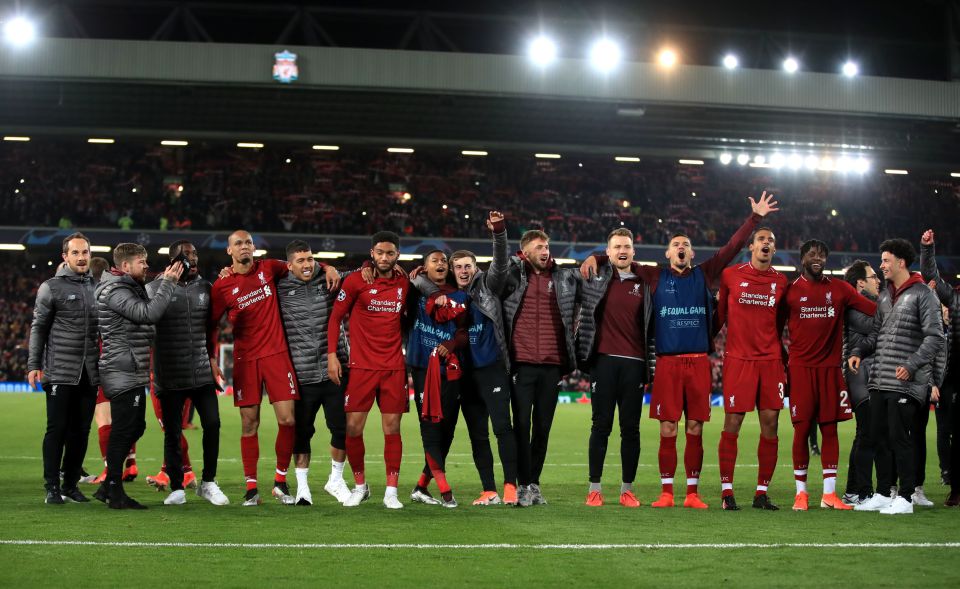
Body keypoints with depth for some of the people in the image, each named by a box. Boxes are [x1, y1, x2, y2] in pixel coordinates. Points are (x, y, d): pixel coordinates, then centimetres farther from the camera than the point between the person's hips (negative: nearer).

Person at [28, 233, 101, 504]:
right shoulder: (51, 288, -1)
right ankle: (52, 487, 4)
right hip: (60, 373, -4)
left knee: (81, 431, 7)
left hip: (89, 374, 4)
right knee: (57, 429, -2)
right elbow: (38, 328, -2)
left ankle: (71, 484, 15)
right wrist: (34, 365, -7)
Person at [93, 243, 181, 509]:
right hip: (123, 373, -10)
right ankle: (115, 493, -2)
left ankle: (109, 486, 20)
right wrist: (168, 283, -17)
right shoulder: (115, 291, -14)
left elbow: (147, 312, 19)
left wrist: (165, 282, 10)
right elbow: (149, 313, -23)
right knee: (123, 430, -7)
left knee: (135, 427, 14)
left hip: (133, 372, 10)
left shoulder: (131, 288, 19)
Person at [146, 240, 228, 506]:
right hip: (170, 376, -3)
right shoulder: (156, 288, -4)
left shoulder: (205, 287, 8)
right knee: (173, 433, 4)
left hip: (202, 372, 3)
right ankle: (177, 488, 15)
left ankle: (208, 483, 13)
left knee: (212, 424, -3)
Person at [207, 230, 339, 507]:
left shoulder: (269, 268, 5)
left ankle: (281, 481, 10)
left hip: (277, 354, 1)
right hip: (245, 359, -1)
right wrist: (211, 357, 1)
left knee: (287, 419, -6)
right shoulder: (222, 286, 1)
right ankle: (251, 487, 7)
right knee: (249, 423, 0)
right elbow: (211, 324, 8)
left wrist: (326, 267, 6)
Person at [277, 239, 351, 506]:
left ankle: (336, 479, 24)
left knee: (342, 427, 4)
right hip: (301, 374, -1)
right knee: (302, 431, 6)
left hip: (334, 371, 1)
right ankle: (302, 485, 20)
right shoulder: (280, 289, 1)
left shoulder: (329, 281, 4)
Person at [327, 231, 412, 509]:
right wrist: (332, 355, -6)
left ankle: (391, 491, 6)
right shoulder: (356, 280, -2)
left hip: (394, 367, 2)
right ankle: (360, 486, 15)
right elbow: (335, 317, 1)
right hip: (361, 366, -2)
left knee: (392, 428, 0)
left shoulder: (404, 284, 7)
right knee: (353, 428, -3)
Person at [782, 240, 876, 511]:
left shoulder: (839, 289, 8)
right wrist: (781, 365, 1)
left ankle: (829, 494, 6)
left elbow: (876, 310, 2)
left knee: (830, 429, 2)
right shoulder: (791, 290, 4)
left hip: (830, 368, 2)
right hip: (801, 368, -2)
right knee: (802, 429, -3)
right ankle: (801, 493, 7)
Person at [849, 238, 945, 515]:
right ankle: (882, 494, 17)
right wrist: (858, 351, 3)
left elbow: (935, 337, -11)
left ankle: (905, 497, 2)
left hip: (906, 383, -7)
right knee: (879, 436, 9)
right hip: (879, 379, 7)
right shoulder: (884, 296, 17)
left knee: (899, 437, -6)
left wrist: (911, 365, -20)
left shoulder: (922, 295, -6)